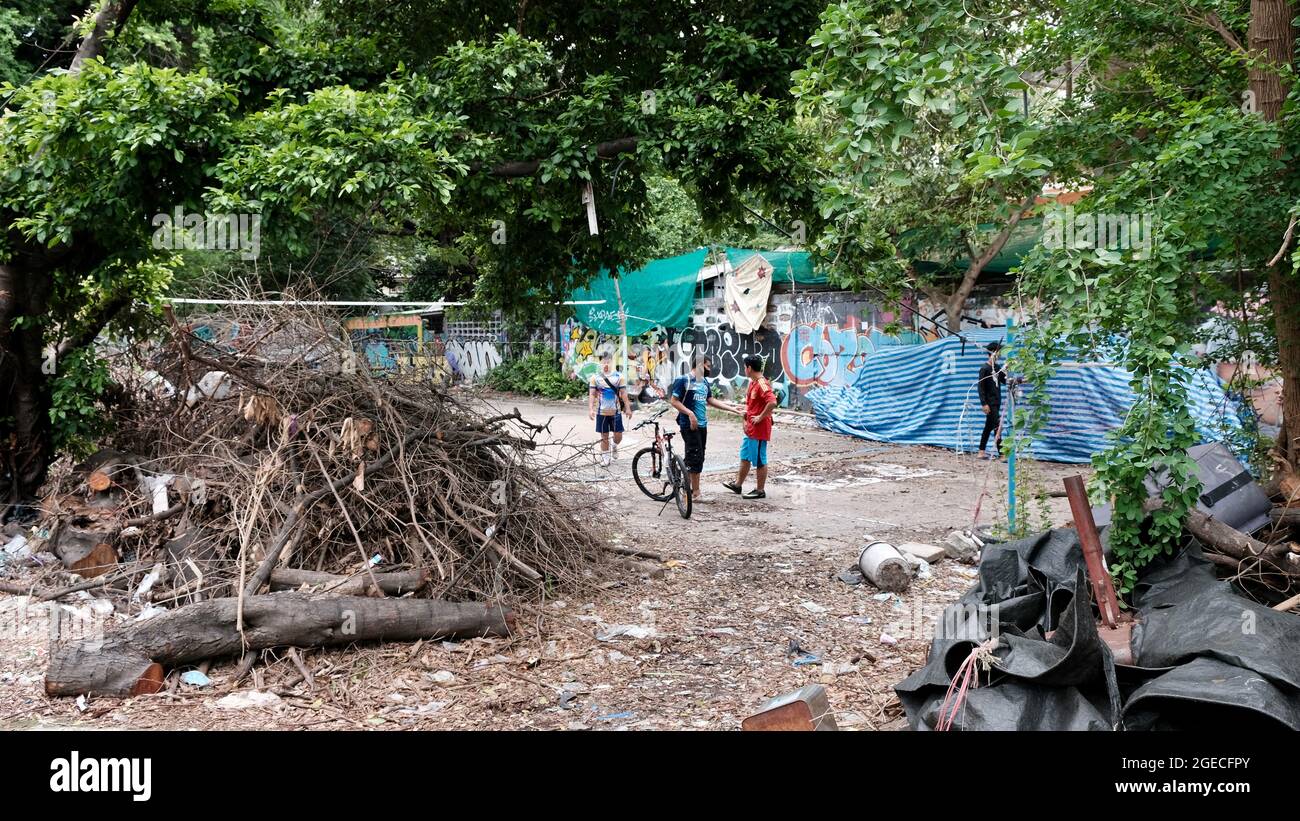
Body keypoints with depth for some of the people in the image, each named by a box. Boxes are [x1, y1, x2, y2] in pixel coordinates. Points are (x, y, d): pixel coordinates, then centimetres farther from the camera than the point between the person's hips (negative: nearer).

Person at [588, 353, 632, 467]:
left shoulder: (619, 377, 1)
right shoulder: (596, 378, 1)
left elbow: (623, 393, 1)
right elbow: (592, 394, -1)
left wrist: (628, 408, -3)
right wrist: (590, 409, -11)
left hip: (615, 412, 0)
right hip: (601, 412, 0)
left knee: (618, 435, 2)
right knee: (604, 436, 4)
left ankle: (615, 446, 34)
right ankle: (605, 457, 15)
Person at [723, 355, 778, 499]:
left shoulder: (761, 384, -20)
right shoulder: (753, 382, 13)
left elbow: (772, 402, -33)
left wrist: (761, 417, -25)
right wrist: (746, 420, 19)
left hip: (759, 430, -10)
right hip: (750, 429, 10)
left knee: (759, 460, 0)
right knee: (745, 457, 20)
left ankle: (760, 491, 8)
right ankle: (738, 484, 32)